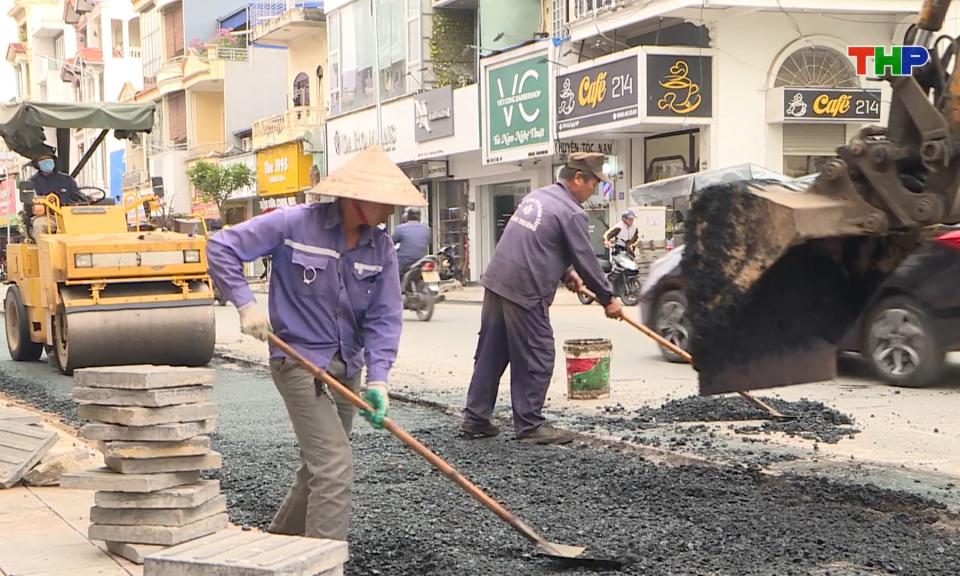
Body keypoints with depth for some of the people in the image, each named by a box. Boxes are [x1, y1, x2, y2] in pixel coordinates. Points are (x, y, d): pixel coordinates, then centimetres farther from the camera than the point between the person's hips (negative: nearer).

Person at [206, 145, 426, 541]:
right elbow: (221, 247, -10)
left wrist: (378, 377, -14)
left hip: (346, 368, 7)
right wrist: (246, 304, -18)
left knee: (318, 467, 19)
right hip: (299, 363, -7)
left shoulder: (380, 248, 1)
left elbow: (384, 317, -2)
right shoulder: (295, 224, -14)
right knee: (334, 467, -14)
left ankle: (280, 540, 40)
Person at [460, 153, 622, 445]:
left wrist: (566, 273, 23)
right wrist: (607, 298, 6)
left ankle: (475, 418, 20)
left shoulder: (537, 196, 17)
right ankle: (529, 426, 5)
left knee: (491, 354, 14)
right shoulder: (571, 213, -10)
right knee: (536, 360, 1)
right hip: (525, 292, -9)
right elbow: (586, 260, -6)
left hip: (496, 282, 9)